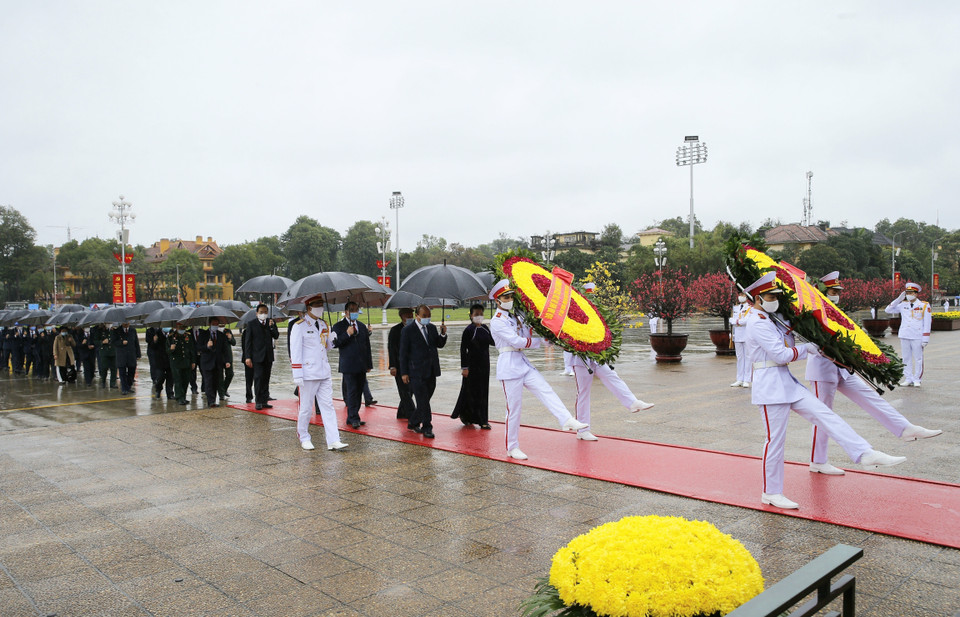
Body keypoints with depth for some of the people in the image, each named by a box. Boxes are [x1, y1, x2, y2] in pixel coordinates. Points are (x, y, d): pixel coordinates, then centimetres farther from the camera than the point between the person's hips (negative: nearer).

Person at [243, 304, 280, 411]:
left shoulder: (271, 323, 9)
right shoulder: (251, 324, 0)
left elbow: (276, 336, 1)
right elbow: (248, 341, -2)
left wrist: (271, 327, -16)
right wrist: (248, 357, -8)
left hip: (268, 356, 4)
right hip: (257, 356, -4)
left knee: (266, 379, 7)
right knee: (258, 377, -9)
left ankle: (264, 401, 13)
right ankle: (258, 402, -4)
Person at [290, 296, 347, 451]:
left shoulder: (323, 325, 13)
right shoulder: (299, 326, -7)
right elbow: (295, 351, -10)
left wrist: (331, 339, 0)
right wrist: (297, 375, -15)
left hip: (324, 373, 6)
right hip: (308, 374, -6)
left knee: (328, 406, 1)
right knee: (306, 408, 4)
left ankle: (333, 441, 0)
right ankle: (304, 438, 22)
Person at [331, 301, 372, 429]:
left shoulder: (362, 326, 16)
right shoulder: (338, 326, 1)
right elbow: (335, 343, -8)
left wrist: (369, 364, 13)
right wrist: (347, 334, -19)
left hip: (361, 365, 6)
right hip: (348, 365, -5)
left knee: (358, 391, 8)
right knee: (352, 391, -8)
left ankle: (351, 418, 16)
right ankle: (354, 418, -5)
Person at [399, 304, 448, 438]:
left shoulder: (432, 328, 11)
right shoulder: (408, 330, -6)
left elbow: (439, 345, 16)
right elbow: (403, 352, -6)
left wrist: (443, 334, -5)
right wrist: (404, 373, -8)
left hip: (431, 371, 6)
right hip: (417, 372, -6)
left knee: (424, 400, 12)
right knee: (423, 401, -5)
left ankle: (413, 423, 28)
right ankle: (427, 428, 3)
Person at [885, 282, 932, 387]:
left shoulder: (924, 305, 0)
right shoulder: (903, 305, 9)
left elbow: (927, 323, -1)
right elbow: (888, 310, 10)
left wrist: (925, 338, -6)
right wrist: (899, 299, 3)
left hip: (917, 337, -3)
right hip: (904, 336, 3)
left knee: (918, 358, 2)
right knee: (906, 358, 7)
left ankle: (916, 379, 11)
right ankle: (908, 379, 14)